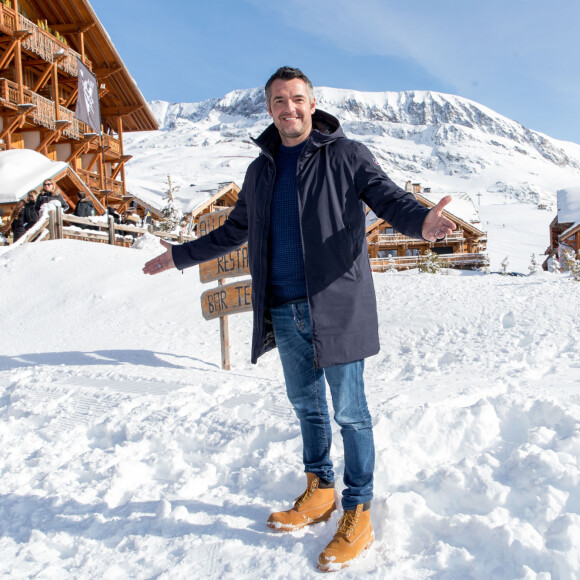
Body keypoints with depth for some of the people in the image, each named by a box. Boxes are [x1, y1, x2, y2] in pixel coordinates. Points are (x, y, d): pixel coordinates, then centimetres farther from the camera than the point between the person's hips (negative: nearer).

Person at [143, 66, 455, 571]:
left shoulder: (345, 155, -1)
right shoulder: (260, 171, 14)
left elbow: (391, 198, -12)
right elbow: (234, 230, 25)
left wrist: (422, 221, -36)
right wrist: (181, 255, 29)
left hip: (336, 306, -5)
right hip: (285, 311, 6)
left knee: (350, 411, 3)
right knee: (306, 405, 16)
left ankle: (358, 514, 17)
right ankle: (319, 492, 34)